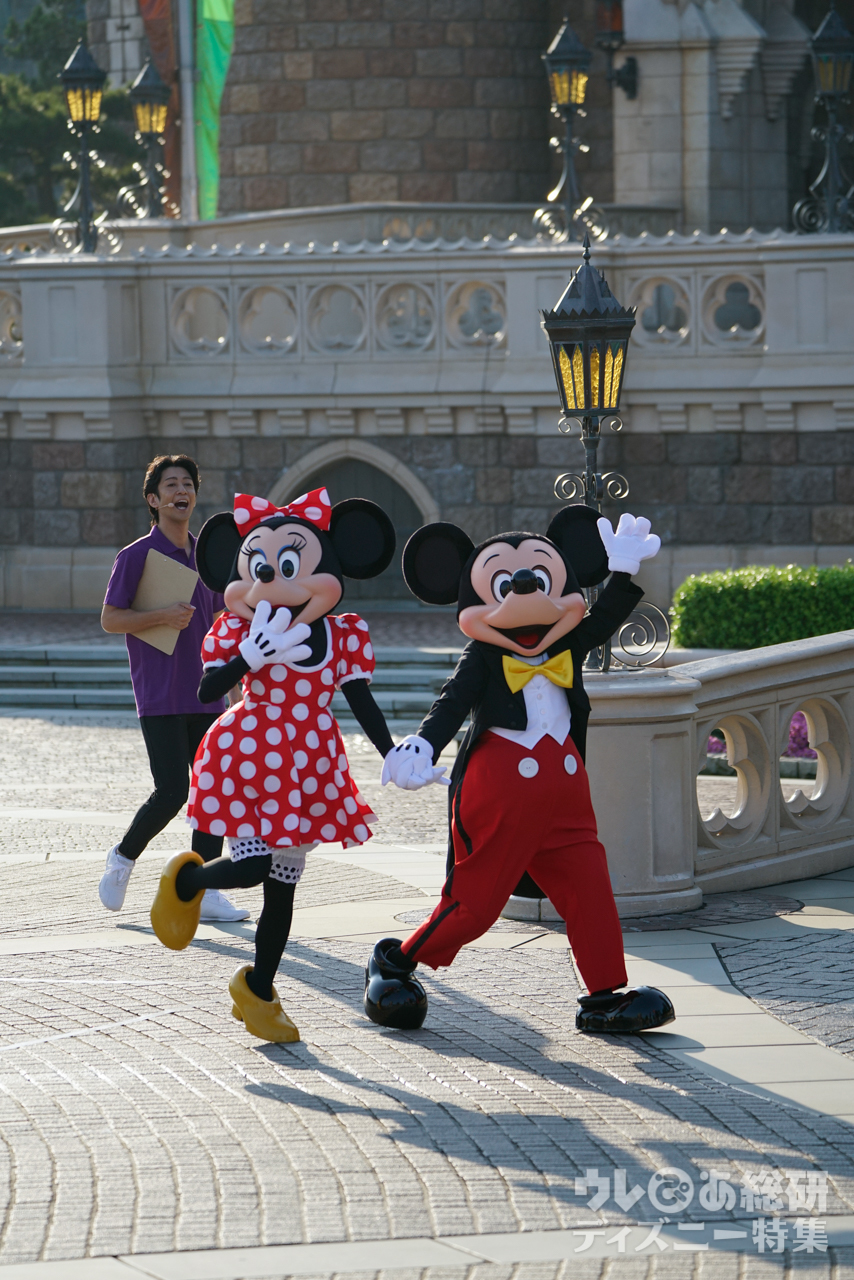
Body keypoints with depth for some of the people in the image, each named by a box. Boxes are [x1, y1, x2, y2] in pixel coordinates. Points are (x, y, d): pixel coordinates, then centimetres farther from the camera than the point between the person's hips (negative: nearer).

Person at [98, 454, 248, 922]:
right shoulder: (136, 556, -5)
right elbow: (110, 619, -6)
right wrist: (162, 616, -20)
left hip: (204, 695, 6)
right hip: (159, 697, -6)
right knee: (172, 790, -13)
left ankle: (202, 889, 6)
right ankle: (122, 858, 12)